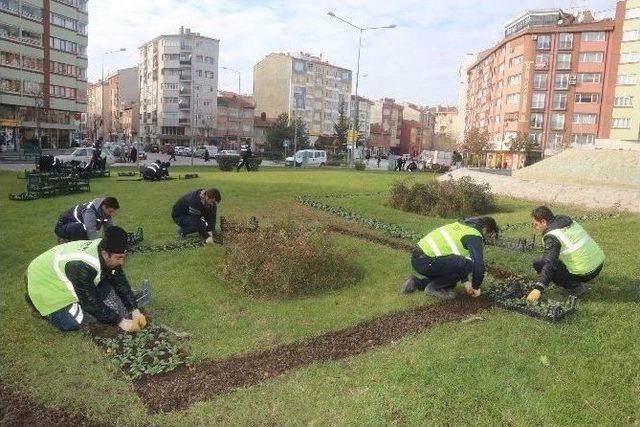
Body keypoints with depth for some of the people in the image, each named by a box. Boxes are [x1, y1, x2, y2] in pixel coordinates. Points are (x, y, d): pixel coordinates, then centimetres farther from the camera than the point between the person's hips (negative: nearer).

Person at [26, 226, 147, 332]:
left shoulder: (106, 250, -19)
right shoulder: (82, 266, -40)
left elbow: (121, 283, -8)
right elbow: (91, 302, -30)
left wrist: (135, 311, -13)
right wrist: (120, 322, -25)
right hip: (44, 281, -7)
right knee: (73, 324, -13)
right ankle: (35, 299, 7)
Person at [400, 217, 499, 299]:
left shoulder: (462, 225, 19)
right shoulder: (474, 236, -8)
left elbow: (457, 259, 28)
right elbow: (478, 264, -16)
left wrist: (466, 281, 27)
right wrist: (476, 287, 2)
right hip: (426, 262, -10)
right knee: (467, 264, -16)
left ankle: (417, 282, 19)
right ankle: (434, 287, -4)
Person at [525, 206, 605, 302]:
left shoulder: (552, 236, -18)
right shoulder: (567, 221, 8)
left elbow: (549, 264, -29)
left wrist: (538, 288, -35)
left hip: (584, 274, -9)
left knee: (538, 263, -5)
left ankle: (574, 287, -2)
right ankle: (575, 284, 18)